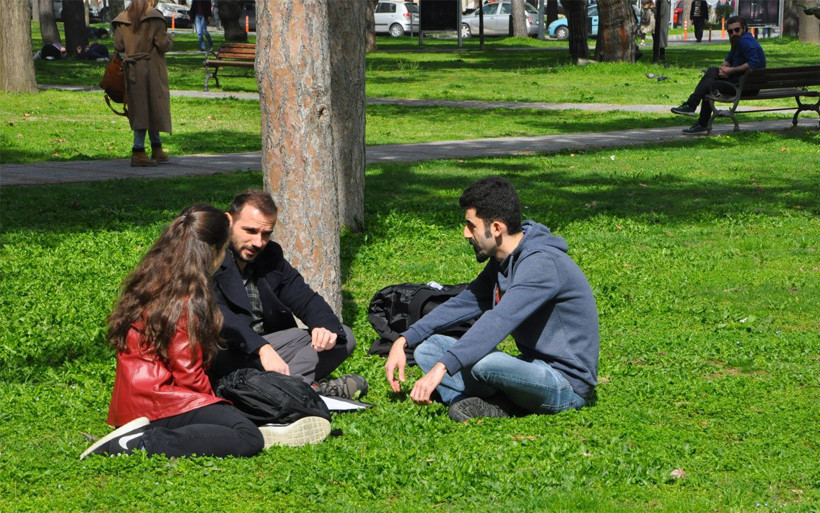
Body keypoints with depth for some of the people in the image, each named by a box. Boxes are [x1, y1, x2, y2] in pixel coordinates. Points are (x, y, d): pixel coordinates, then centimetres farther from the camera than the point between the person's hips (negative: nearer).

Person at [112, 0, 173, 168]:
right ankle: (138, 152, -6)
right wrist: (170, 38, 8)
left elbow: (118, 46, 4)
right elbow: (163, 44, -13)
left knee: (140, 108, 13)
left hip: (131, 70, 5)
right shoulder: (154, 18, -11)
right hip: (151, 70, -5)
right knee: (152, 107, 1)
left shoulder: (123, 19, 2)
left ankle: (157, 150, 23)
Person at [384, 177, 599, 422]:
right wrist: (404, 341, 2)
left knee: (482, 362, -37)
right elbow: (462, 304, 13)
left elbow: (499, 321, -34)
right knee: (427, 347, 5)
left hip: (567, 385, -10)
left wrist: (442, 367, -41)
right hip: (534, 367, 10)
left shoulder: (542, 263, -22)